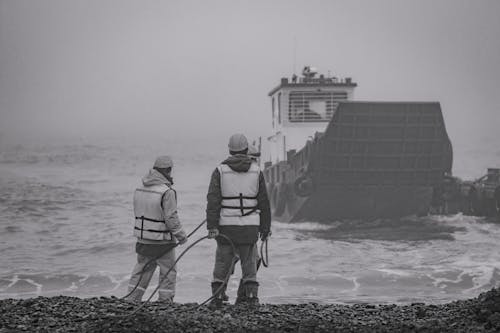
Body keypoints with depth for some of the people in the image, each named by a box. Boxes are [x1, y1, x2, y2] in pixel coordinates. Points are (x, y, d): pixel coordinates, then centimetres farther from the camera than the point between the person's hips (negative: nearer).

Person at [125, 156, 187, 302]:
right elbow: (171, 218, -19)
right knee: (168, 272, 8)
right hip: (162, 241, -6)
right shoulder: (167, 192, -19)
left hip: (143, 239, 6)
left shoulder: (140, 189, 1)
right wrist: (181, 236, -6)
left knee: (141, 271, 16)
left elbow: (138, 213, 8)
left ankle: (132, 300, 18)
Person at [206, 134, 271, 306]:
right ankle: (251, 294, 3)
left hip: (226, 225, -1)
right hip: (250, 226, 1)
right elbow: (264, 202, 6)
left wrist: (212, 226, -8)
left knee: (222, 262, 8)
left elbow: (213, 200, -7)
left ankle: (217, 295, 8)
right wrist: (265, 227, 13)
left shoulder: (220, 171, 0)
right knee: (249, 262, 9)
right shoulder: (256, 171, 4)